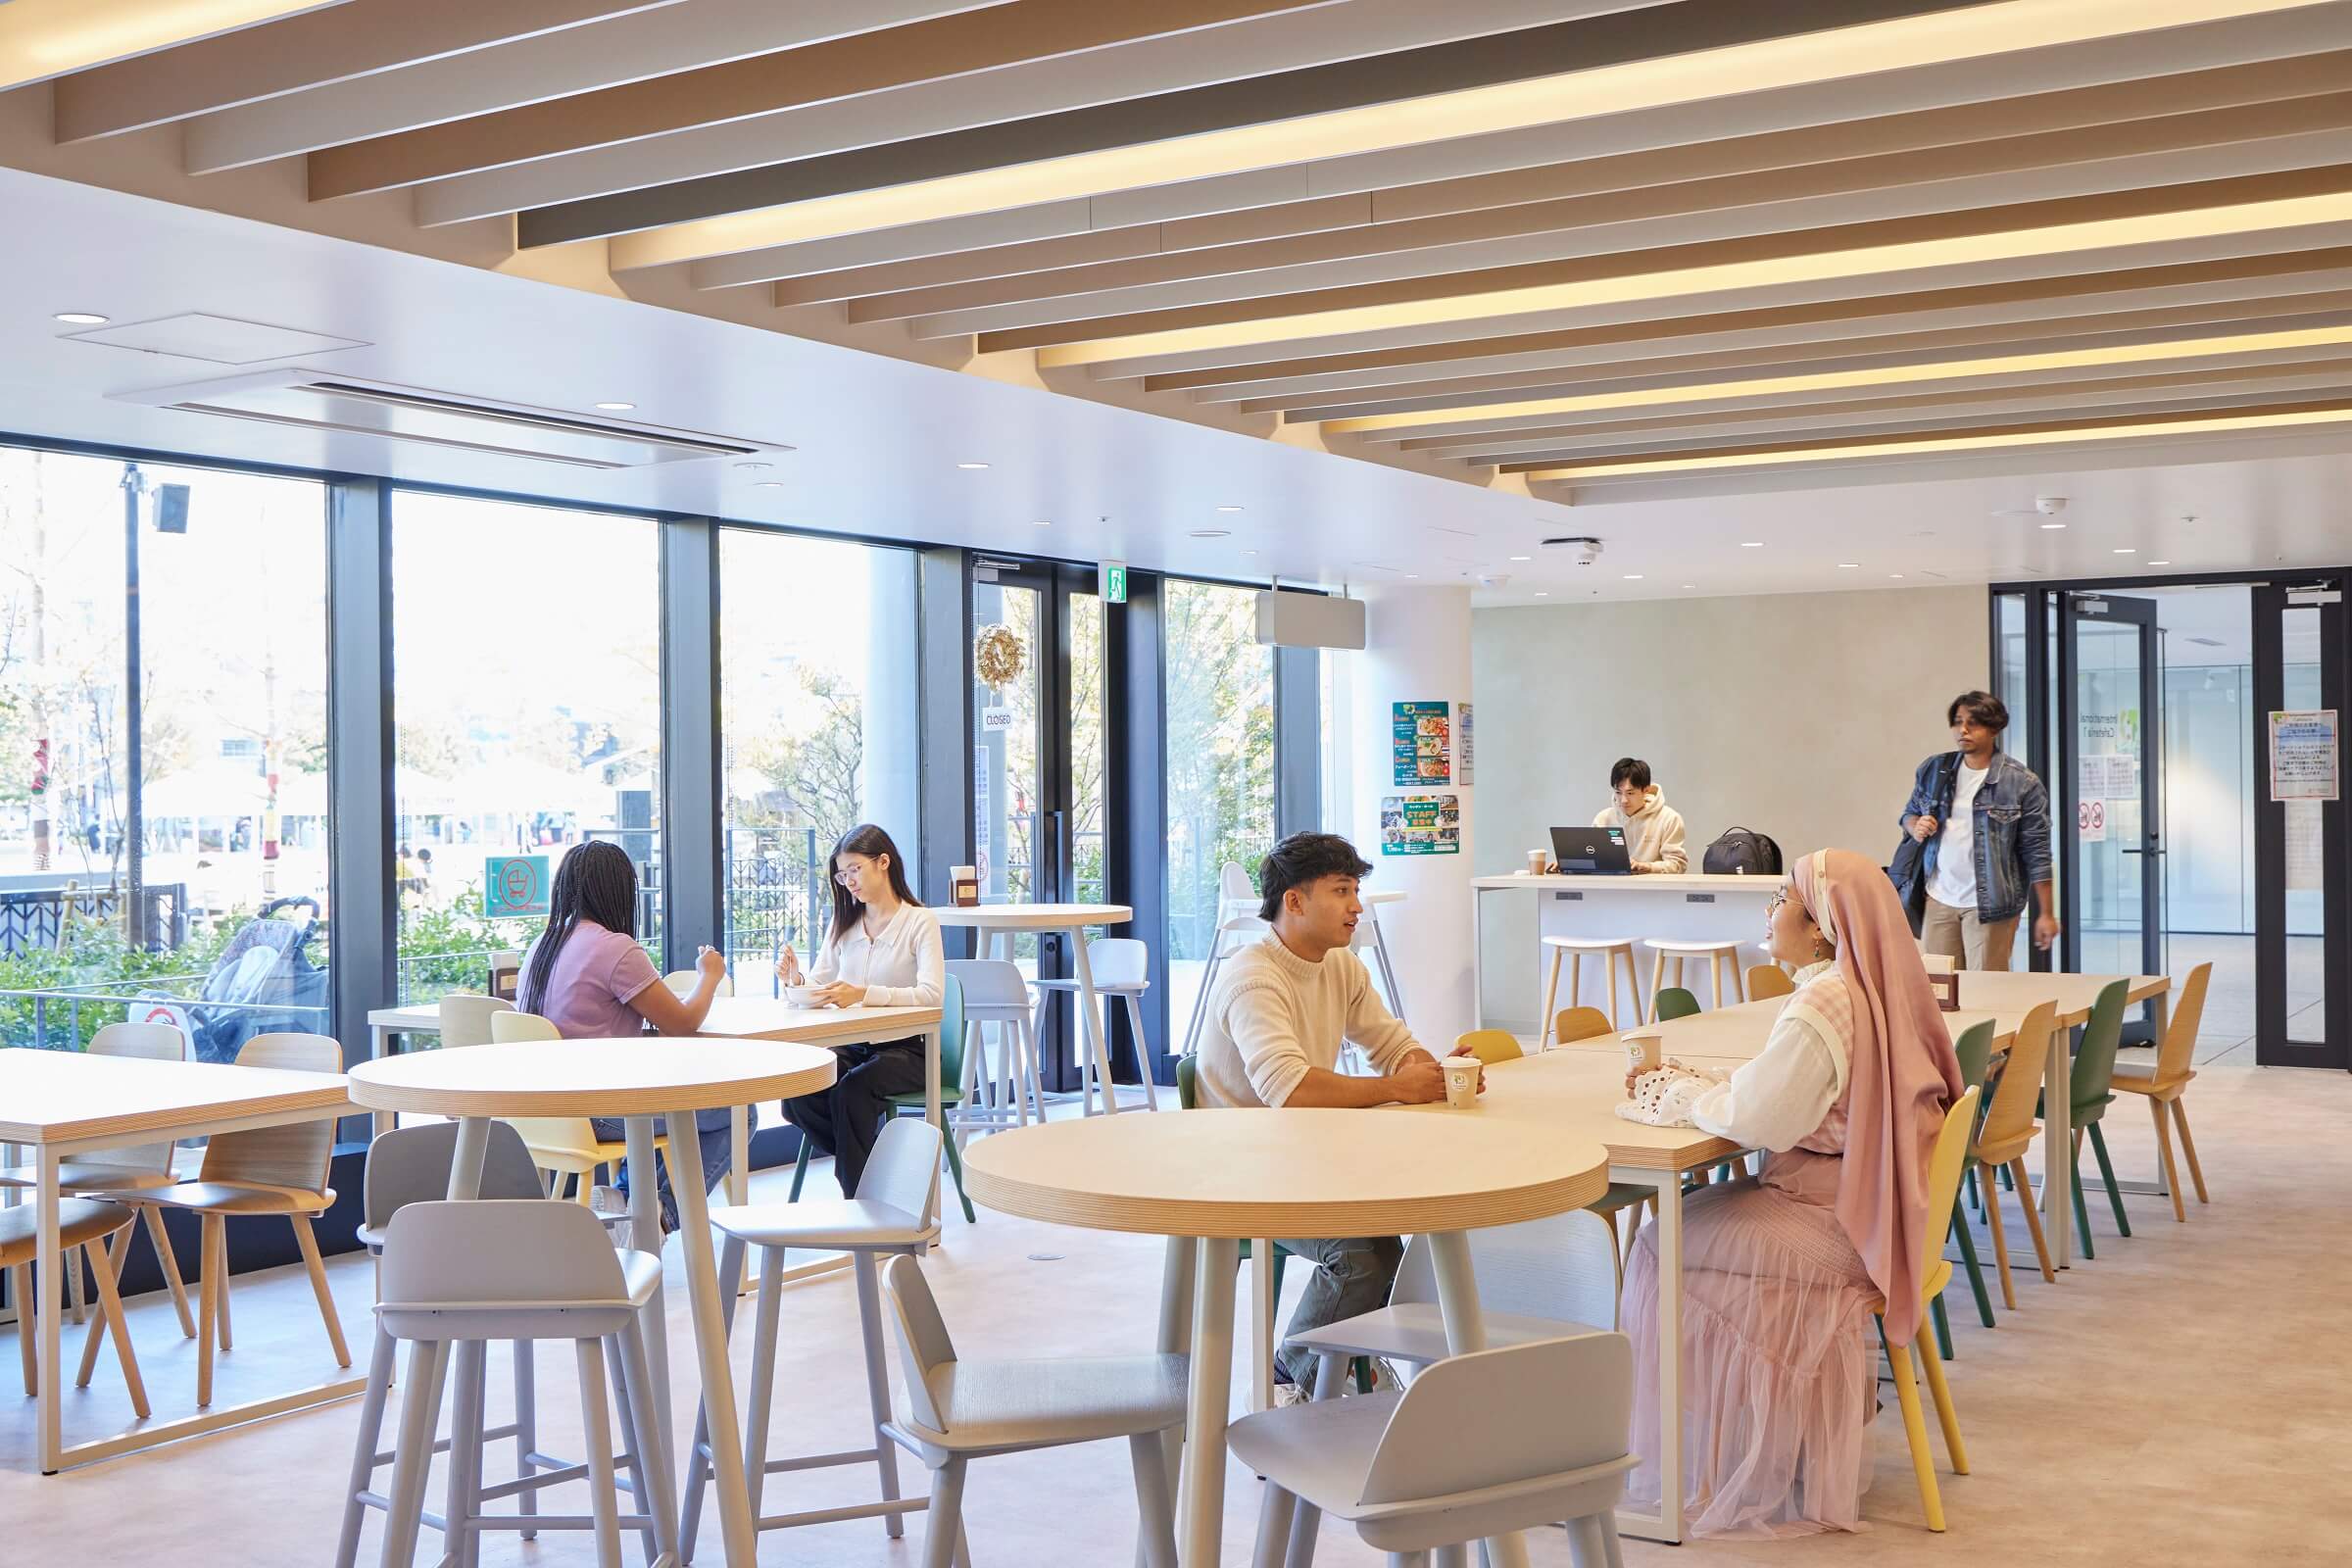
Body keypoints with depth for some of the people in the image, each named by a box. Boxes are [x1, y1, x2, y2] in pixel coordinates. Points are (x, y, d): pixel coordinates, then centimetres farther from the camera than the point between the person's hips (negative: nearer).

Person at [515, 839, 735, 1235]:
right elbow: (683, 1023, -11)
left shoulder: (542, 946, 8)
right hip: (597, 1112, -9)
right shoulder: (616, 949, -17)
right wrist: (709, 976, 7)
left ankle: (629, 1196, 21)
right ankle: (659, 1214, 7)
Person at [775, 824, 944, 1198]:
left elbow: (931, 995, -18)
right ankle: (870, 1161, -1)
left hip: (905, 1047, -5)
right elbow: (821, 986, 10)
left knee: (852, 1089, -33)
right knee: (797, 1095, -23)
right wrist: (795, 979, -15)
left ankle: (856, 1196, -17)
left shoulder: (920, 921, -4)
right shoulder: (844, 924, 14)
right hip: (851, 1045, 5)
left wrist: (864, 994, -32)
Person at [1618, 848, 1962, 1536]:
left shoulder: (1824, 1004, -23)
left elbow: (1753, 1118, -23)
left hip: (1832, 1221, -9)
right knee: (1693, 1220, 14)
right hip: (1878, 1208, 9)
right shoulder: (1876, 989, 8)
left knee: (1666, 1247, -1)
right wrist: (1691, 1080, 7)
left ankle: (1697, 1454, 12)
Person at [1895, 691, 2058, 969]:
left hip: (1989, 905, -4)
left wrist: (2047, 914, -6)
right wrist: (1915, 827, -4)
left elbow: (2037, 853, -5)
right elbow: (1909, 812, 21)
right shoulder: (1933, 770, 6)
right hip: (1937, 900, 4)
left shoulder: (2021, 782, -6)